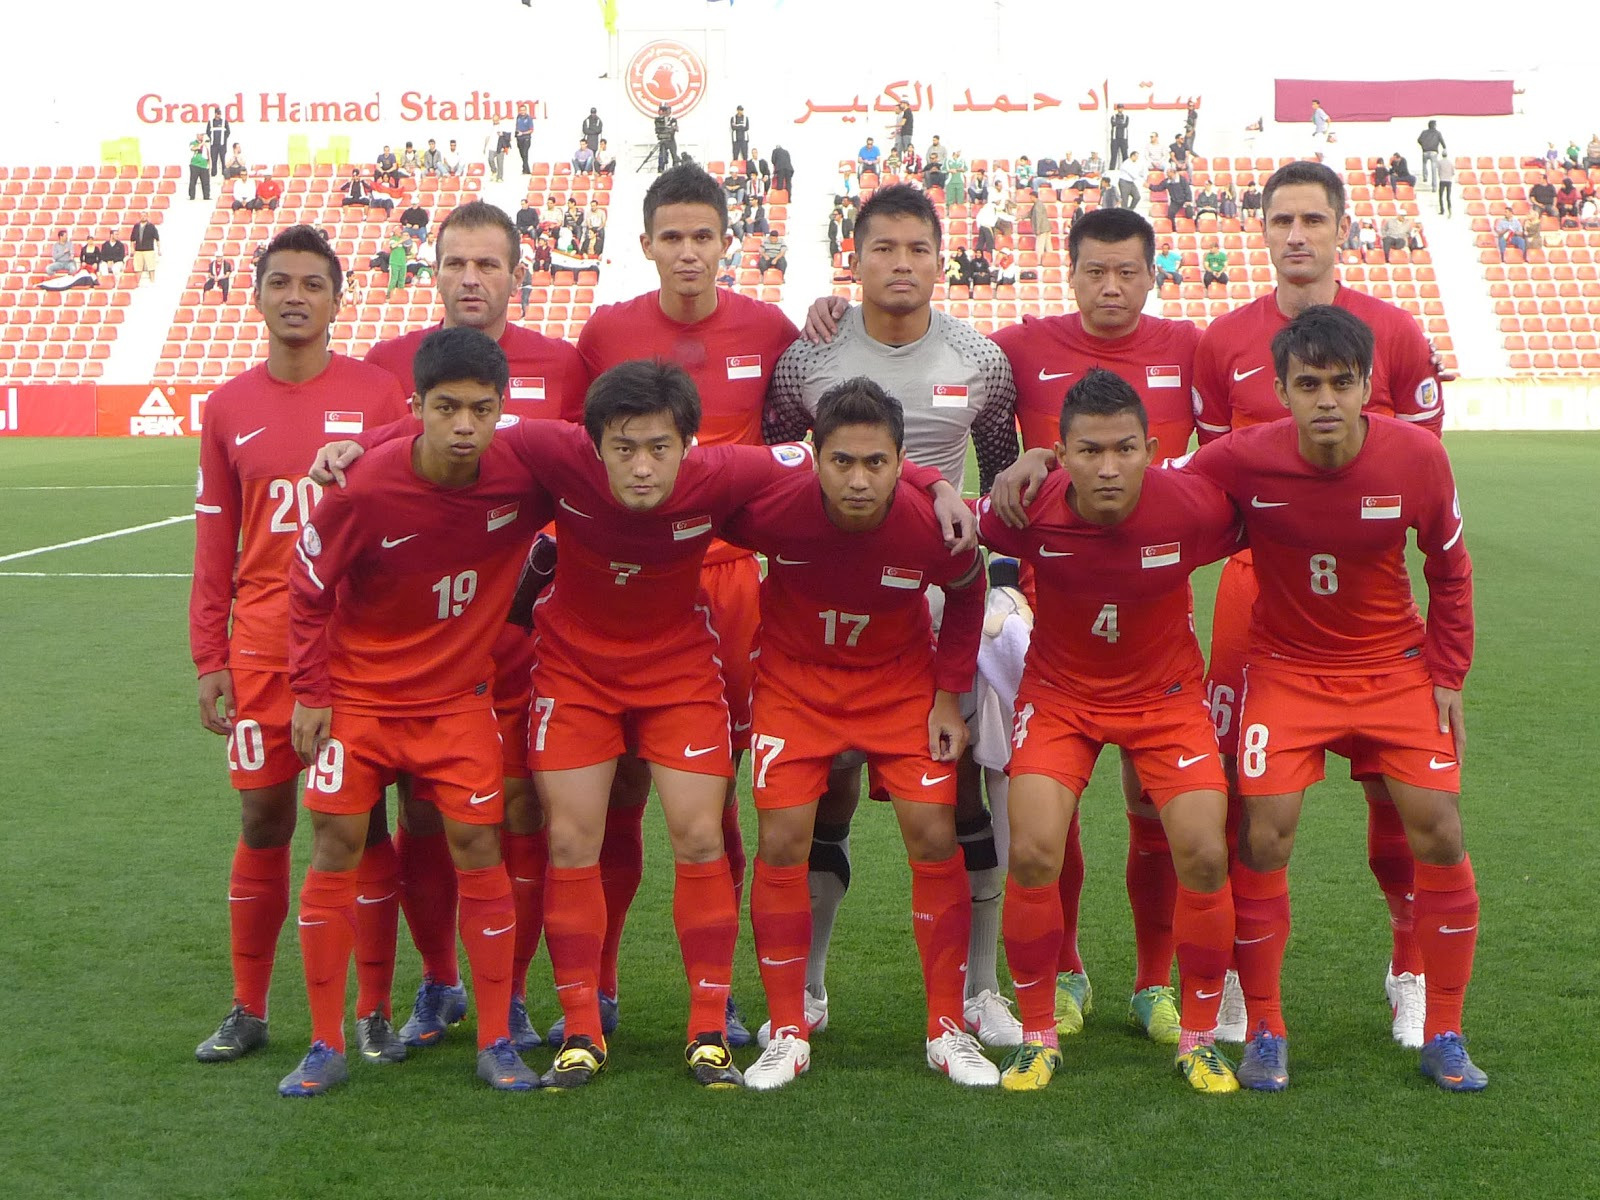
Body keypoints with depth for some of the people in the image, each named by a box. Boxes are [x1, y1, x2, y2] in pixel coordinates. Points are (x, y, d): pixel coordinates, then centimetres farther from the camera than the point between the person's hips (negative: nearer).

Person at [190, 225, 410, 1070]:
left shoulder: (378, 395, 0)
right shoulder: (228, 408, 7)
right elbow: (214, 548, 9)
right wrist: (209, 661, 4)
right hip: (262, 647, 2)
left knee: (364, 821, 3)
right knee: (263, 822, 7)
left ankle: (374, 1011, 14)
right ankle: (248, 1010, 20)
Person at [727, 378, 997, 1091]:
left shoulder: (932, 525, -27)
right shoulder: (772, 509, -29)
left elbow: (965, 590, -3)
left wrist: (949, 695, -3)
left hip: (901, 680, 0)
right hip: (794, 678, 0)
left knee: (934, 836, -7)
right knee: (782, 839, -9)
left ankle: (947, 1031, 8)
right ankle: (787, 1033, 5)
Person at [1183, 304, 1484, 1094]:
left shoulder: (1417, 457, -16)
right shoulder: (1243, 460, -20)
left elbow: (1449, 570, 0)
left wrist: (1447, 677, -1)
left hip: (1395, 666, 1)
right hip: (1288, 667, -1)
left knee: (1439, 831, -7)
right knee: (1264, 837, -10)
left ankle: (1443, 1036, 10)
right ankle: (1264, 1033, 9)